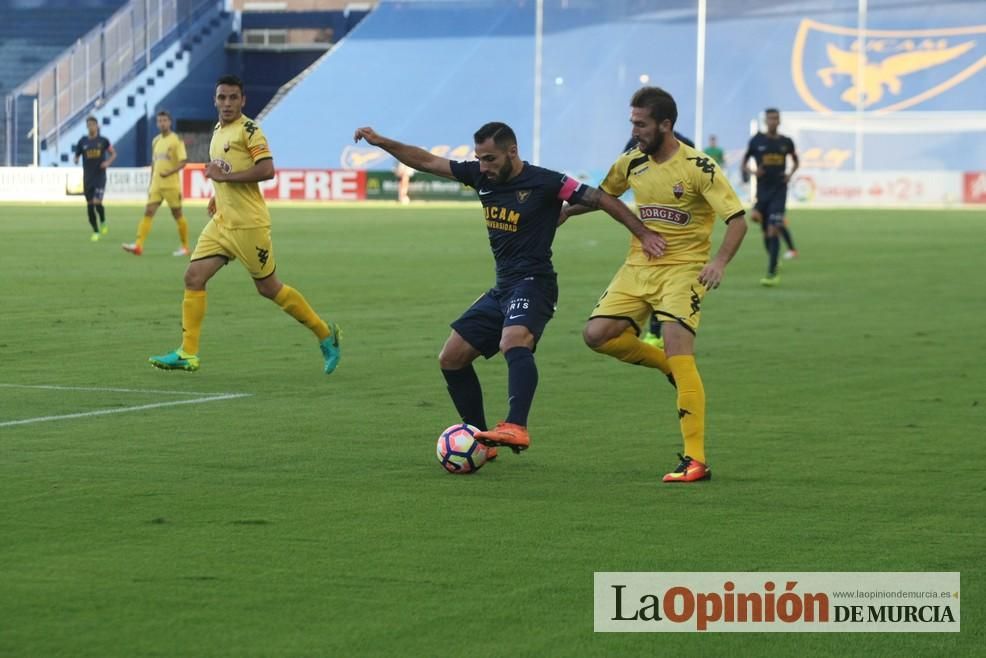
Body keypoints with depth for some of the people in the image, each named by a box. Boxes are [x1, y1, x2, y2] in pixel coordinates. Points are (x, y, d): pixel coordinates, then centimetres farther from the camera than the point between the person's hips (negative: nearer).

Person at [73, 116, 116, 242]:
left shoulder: (103, 141, 0)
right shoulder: (82, 141, 3)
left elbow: (113, 154, 11)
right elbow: (77, 156, 10)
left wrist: (108, 162, -9)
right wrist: (76, 160, -14)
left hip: (100, 176, -2)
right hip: (87, 178, 2)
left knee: (97, 202, -18)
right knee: (90, 205, 3)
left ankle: (103, 222, 12)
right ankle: (95, 232, 16)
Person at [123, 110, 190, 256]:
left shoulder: (176, 140, -7)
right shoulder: (156, 141, 12)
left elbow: (183, 161, -13)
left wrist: (170, 172, -27)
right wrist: (151, 183, 18)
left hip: (172, 184, -5)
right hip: (156, 184, 5)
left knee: (177, 215, 3)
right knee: (148, 212, -7)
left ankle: (185, 247, 16)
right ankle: (138, 245, -15)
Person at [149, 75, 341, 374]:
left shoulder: (249, 129, -10)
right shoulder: (218, 131, 16)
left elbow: (267, 170, -21)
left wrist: (225, 176, -20)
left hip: (248, 224, -8)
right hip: (221, 223, 8)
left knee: (268, 288, 0)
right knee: (193, 278, -4)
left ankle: (325, 334, 15)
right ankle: (187, 354, -3)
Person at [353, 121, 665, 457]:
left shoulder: (545, 182, -11)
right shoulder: (480, 176, 6)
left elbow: (602, 200, -8)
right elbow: (428, 162, 12)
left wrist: (644, 234, -13)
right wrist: (381, 142, 5)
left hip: (533, 283, -8)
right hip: (502, 288, 8)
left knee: (514, 342, -36)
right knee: (451, 358, 7)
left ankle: (517, 428, -51)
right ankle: (479, 439, 16)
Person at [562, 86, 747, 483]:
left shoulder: (698, 167, -13)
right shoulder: (632, 163, 4)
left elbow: (737, 219, -15)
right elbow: (602, 195, 25)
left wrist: (719, 262, -29)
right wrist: (562, 213, 14)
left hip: (682, 269, -6)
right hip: (638, 267, 6)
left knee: (677, 349, -21)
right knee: (596, 335, -9)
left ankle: (695, 460, -19)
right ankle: (672, 367, 14)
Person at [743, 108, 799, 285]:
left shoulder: (786, 142, 3)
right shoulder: (756, 141, 1)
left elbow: (795, 161, 19)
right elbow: (744, 161, 10)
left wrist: (790, 174, 1)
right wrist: (753, 171, -9)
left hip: (779, 190, -1)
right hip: (762, 189, 1)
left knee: (773, 231, -12)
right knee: (766, 232, 7)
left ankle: (771, 273, -14)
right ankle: (773, 263, 31)